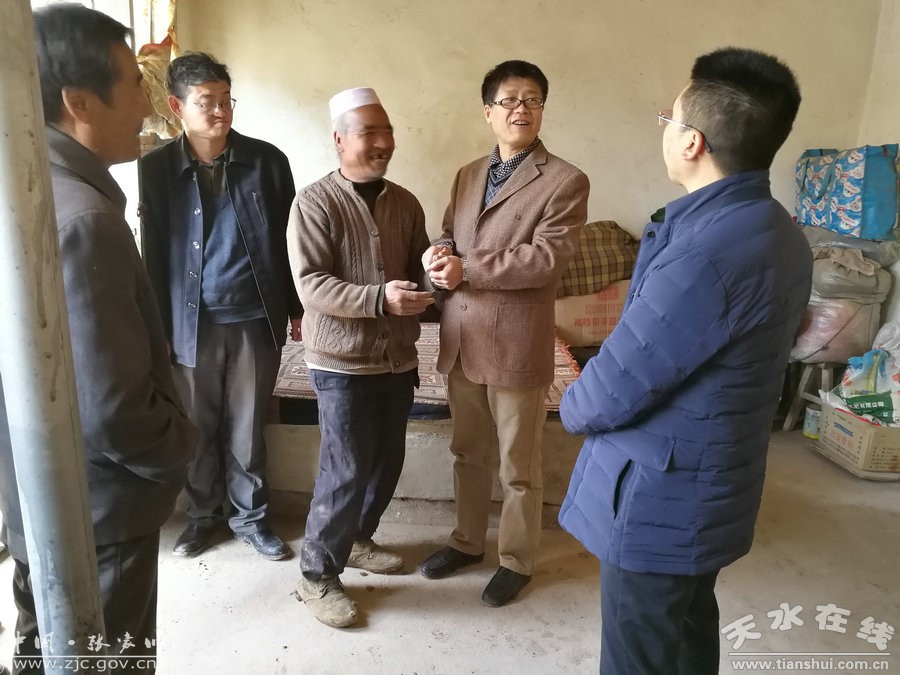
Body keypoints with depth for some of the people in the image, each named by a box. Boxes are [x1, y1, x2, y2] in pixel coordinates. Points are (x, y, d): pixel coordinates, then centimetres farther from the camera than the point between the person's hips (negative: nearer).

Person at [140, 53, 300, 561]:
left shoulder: (267, 160, -2)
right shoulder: (156, 168, -2)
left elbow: (288, 240, 3)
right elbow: (154, 251, 1)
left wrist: (297, 308, 5)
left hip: (256, 319, 0)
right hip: (192, 323, 1)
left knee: (247, 428, 11)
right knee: (199, 428, 14)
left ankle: (250, 516, 30)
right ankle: (204, 514, 35)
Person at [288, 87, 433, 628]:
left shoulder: (406, 204, 7)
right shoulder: (315, 203, -10)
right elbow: (311, 285, -18)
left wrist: (432, 276, -9)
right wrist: (379, 298, -30)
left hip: (398, 358, 6)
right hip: (342, 362, -6)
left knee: (387, 462, 14)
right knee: (346, 469, -2)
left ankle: (356, 539, 38)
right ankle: (317, 574, 18)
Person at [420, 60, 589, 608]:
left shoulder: (565, 181, -8)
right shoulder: (468, 176, 13)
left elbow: (548, 257, -18)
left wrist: (467, 269, -20)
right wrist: (442, 253, -9)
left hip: (517, 346, -6)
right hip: (462, 341, 6)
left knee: (521, 466, 10)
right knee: (468, 453, 20)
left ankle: (518, 561, 30)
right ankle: (468, 541, 40)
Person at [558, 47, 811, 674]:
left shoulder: (706, 253, -30)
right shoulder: (782, 235, 2)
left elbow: (613, 391, -24)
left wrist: (572, 406, -1)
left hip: (658, 497, -9)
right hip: (714, 485, 9)